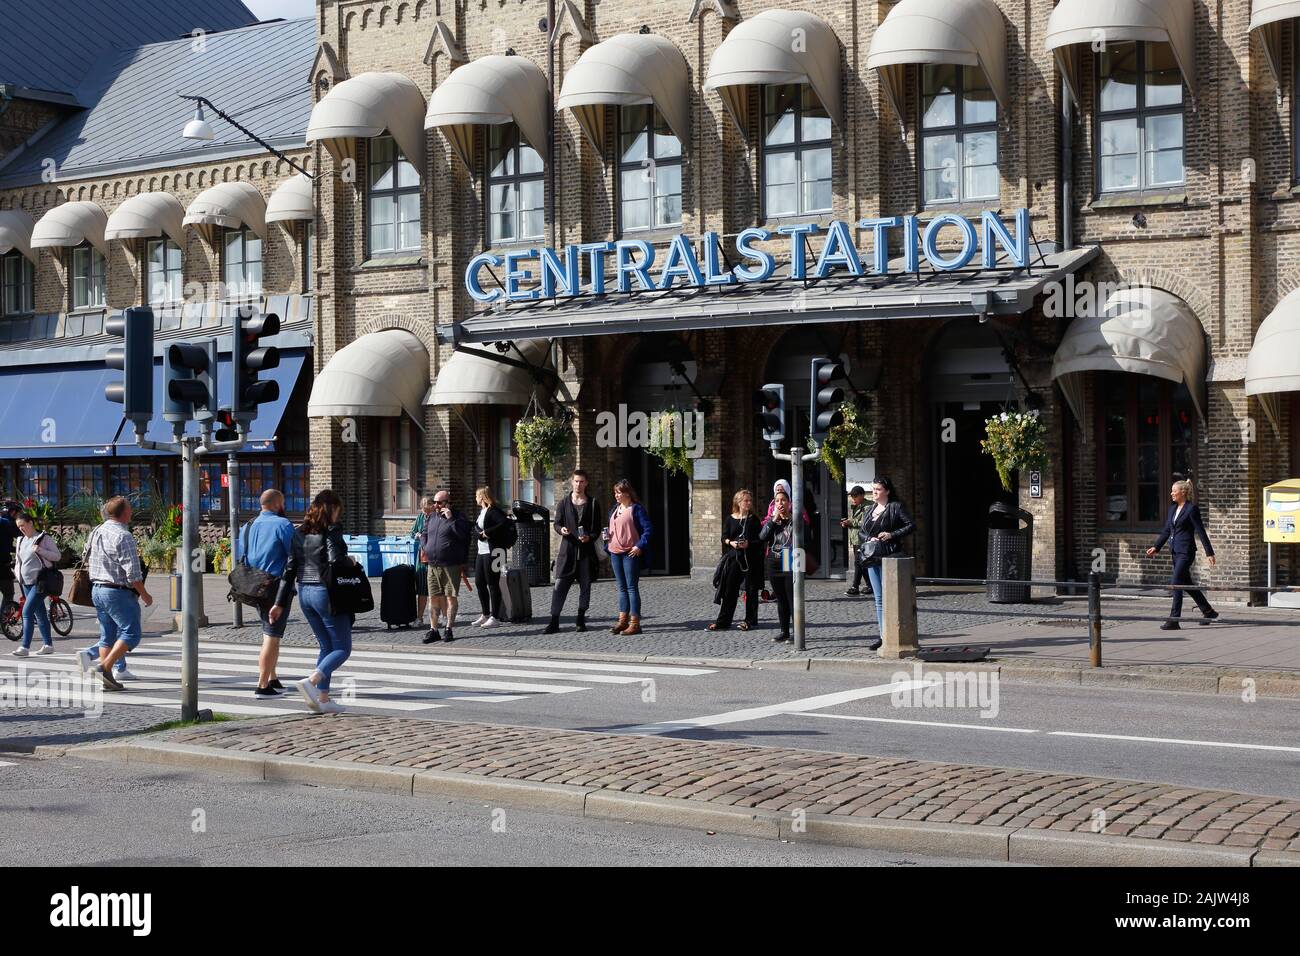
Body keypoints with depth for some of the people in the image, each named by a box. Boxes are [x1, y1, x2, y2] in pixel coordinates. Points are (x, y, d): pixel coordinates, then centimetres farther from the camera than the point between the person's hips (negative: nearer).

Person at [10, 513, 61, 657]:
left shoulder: (44, 538, -7)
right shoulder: (21, 541, 14)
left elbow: (57, 556, -9)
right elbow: (19, 561, 24)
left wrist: (40, 550, -21)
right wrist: (19, 578, 11)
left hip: (40, 582, -7)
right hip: (27, 583, 7)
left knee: (27, 611, -16)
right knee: (40, 614, 11)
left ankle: (25, 646, -18)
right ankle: (48, 645, 17)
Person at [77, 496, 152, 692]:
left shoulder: (96, 532, 8)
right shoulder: (124, 536, -17)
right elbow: (132, 573, -18)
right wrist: (144, 595, -6)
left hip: (97, 589, 8)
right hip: (118, 592, -8)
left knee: (107, 636, 12)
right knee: (131, 634, -3)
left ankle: (107, 679, 12)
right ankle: (104, 667, -14)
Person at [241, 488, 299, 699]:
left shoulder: (248, 527, 12)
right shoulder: (283, 525, -10)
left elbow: (242, 558, 16)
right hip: (277, 587, -7)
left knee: (270, 635, 19)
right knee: (272, 637, -3)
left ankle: (273, 680, 22)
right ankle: (262, 686, -3)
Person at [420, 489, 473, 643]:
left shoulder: (457, 517, -4)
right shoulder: (432, 517, 15)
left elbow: (464, 534, -19)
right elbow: (424, 534, 27)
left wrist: (451, 519, -21)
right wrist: (424, 547, 9)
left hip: (451, 565, -5)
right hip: (433, 565, 5)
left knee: (450, 597, 0)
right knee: (434, 597, 5)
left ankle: (449, 629, 7)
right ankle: (433, 630, 11)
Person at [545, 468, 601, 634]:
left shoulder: (593, 503, 7)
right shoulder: (564, 502, 8)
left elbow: (598, 527, 6)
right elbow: (557, 523, 10)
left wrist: (590, 537, -14)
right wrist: (561, 530, -14)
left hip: (586, 550, 0)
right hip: (567, 549, 0)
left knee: (585, 586, 5)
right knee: (560, 585, -7)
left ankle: (581, 620, 16)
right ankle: (554, 622, -7)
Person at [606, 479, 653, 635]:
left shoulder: (636, 509, -8)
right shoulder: (614, 509, 15)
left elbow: (648, 529, -12)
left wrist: (640, 546, -19)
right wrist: (606, 536, 6)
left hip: (630, 553, -7)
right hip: (615, 553, 7)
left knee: (632, 587, -6)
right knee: (622, 587, 11)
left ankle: (635, 623, -4)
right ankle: (623, 620, 15)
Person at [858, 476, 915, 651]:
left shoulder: (896, 507, -3)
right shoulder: (870, 509, 18)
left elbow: (911, 525, -8)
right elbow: (861, 532, 21)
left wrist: (892, 535, -15)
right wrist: (869, 539, -1)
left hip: (889, 558, -7)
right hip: (872, 558, 7)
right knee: (879, 598, 8)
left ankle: (886, 634, -4)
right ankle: (882, 634, 10)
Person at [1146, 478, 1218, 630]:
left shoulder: (1191, 509, -11)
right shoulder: (1173, 508, 12)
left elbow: (1201, 531, -12)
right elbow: (1166, 531, 19)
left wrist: (1209, 553, -12)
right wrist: (1156, 547, 12)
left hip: (1186, 551, -9)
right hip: (1176, 551, 9)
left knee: (1176, 583, -11)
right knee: (1187, 584, 15)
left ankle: (1174, 620, -8)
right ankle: (1208, 612, 28)